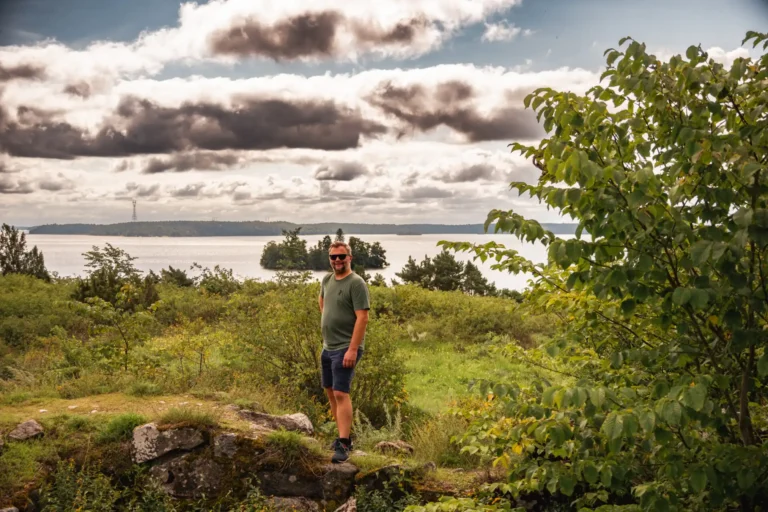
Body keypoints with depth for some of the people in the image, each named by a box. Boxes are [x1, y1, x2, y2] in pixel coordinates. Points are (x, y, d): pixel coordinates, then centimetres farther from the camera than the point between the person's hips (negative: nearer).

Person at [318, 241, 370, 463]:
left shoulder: (356, 283, -14)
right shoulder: (327, 280, 9)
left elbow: (362, 318, -20)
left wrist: (352, 349, -26)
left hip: (346, 348, -8)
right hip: (327, 347, 8)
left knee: (341, 393, -14)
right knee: (330, 392, 13)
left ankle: (343, 444, -12)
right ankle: (344, 435, 25)